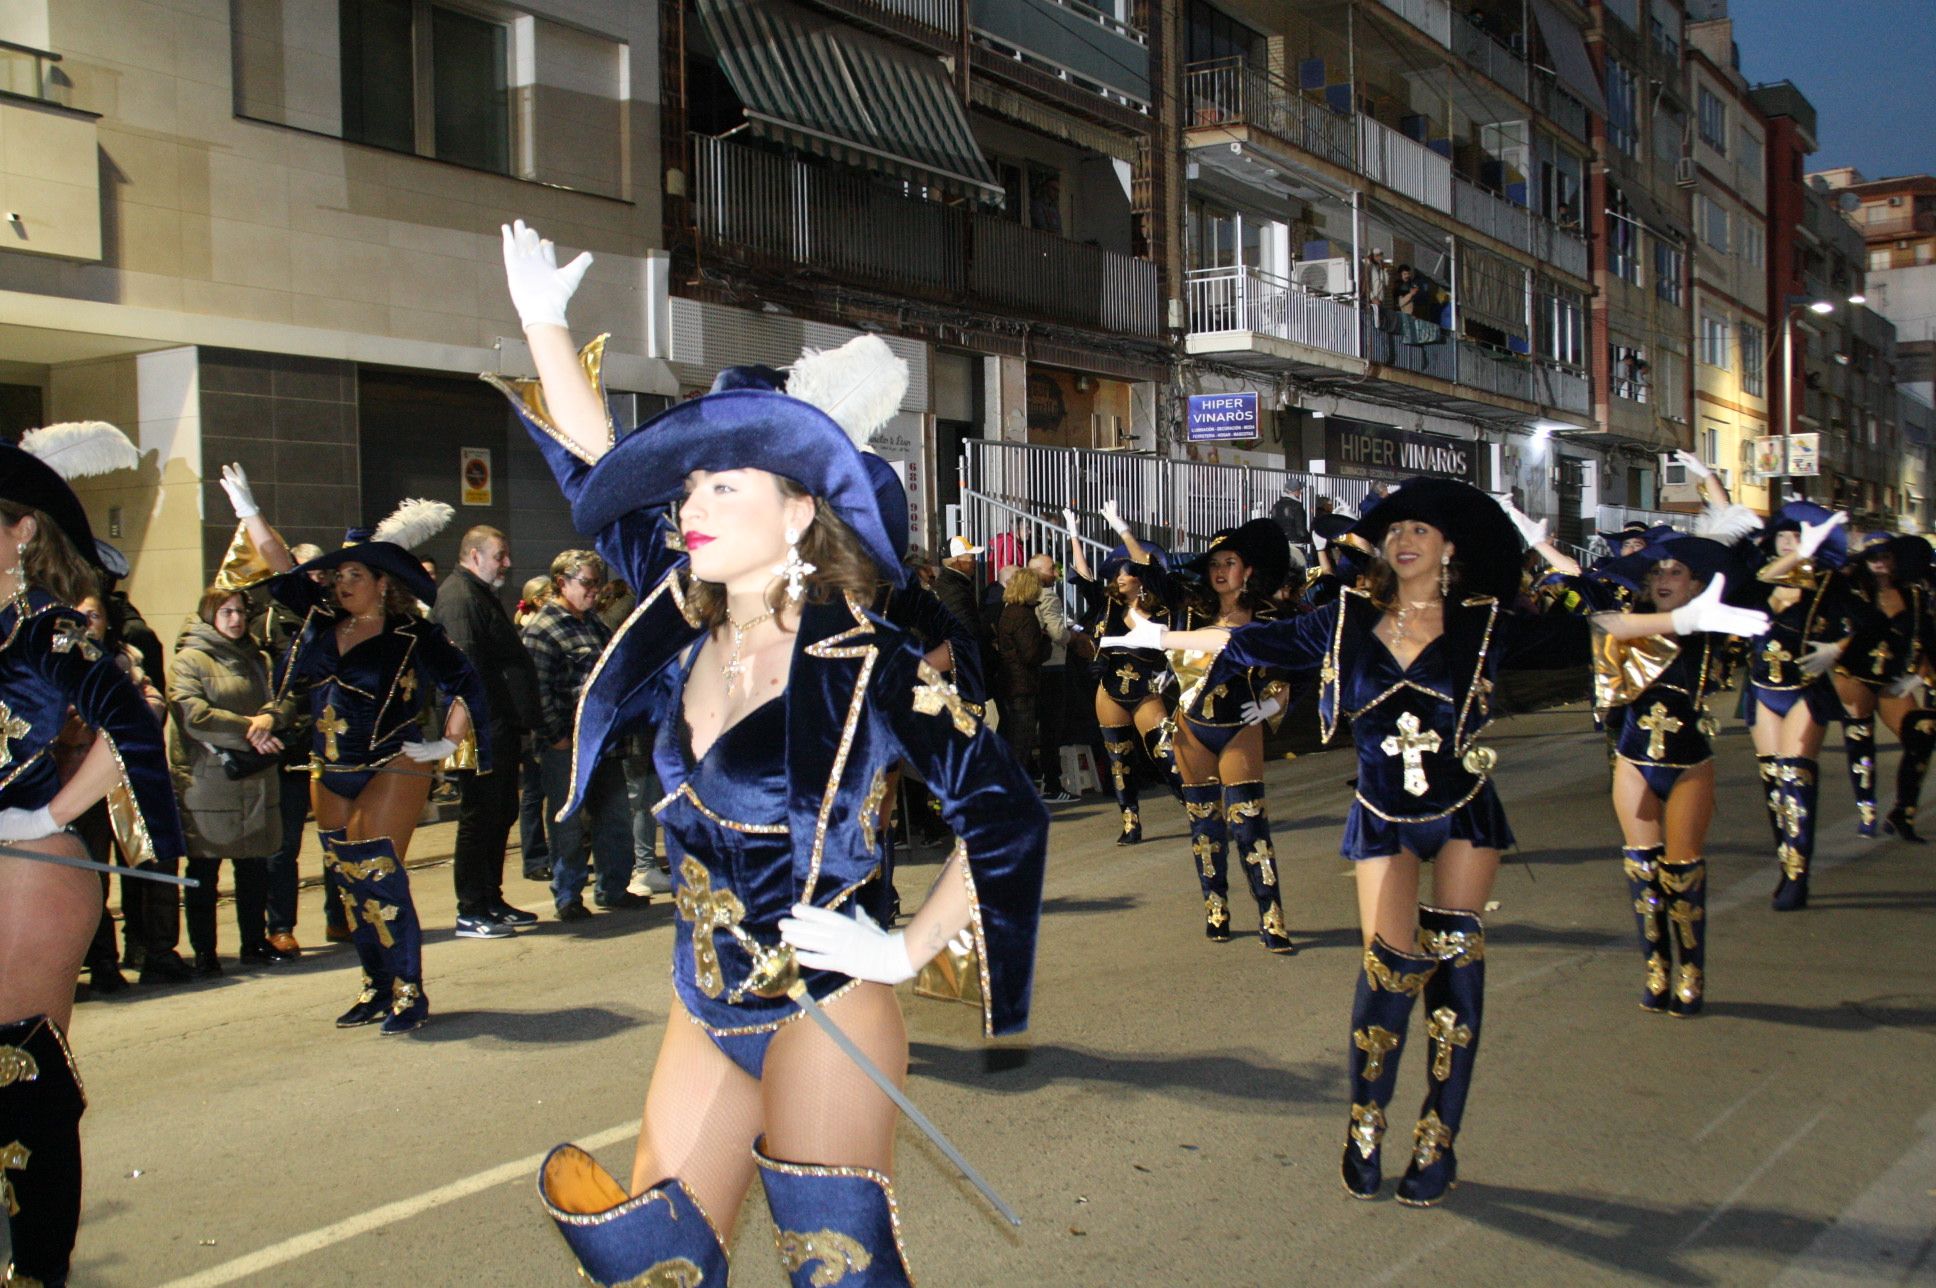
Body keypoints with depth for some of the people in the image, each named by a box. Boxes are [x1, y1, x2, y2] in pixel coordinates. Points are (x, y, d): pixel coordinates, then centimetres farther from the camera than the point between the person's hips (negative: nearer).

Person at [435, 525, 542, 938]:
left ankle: (491, 901, 25)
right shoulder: (459, 597, -13)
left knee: (501, 814, 16)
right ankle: (471, 912, 2)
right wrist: (483, 723, -26)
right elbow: (465, 665, -23)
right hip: (484, 729, -11)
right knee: (479, 817, -5)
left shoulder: (481, 595, 21)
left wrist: (519, 719, 22)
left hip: (501, 728, 11)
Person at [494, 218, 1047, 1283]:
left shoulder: (864, 662, -16)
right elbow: (597, 479, 12)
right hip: (706, 1013, 6)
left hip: (820, 1018, -6)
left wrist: (906, 951, -14)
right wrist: (543, 322, 11)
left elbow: (1008, 816, -14)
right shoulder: (688, 630, 2)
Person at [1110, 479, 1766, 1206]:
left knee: (1453, 965, 0)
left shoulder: (1485, 624, -4)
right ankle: (1364, 1130, 9)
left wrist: (1680, 620, -18)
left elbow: (1581, 633, -9)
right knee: (1389, 965, -9)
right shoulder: (1348, 621, -1)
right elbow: (1257, 640, 5)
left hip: (1465, 817, 0)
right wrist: (1162, 637, 7)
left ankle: (1438, 1144, 10)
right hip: (1384, 818, 0)